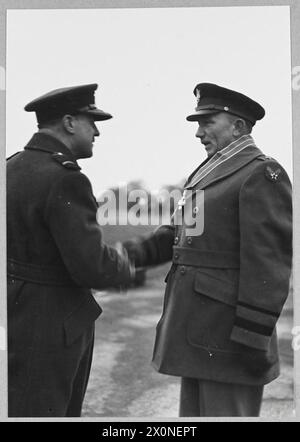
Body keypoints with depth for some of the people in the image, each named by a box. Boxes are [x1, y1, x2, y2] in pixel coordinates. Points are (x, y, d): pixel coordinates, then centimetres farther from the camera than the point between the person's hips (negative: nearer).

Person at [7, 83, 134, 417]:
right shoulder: (65, 179, -21)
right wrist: (124, 265, -3)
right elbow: (91, 266, -25)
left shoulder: (12, 167, 7)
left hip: (17, 314, 9)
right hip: (46, 331, -9)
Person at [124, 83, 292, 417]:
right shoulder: (208, 173, 17)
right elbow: (178, 233, 16)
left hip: (227, 335, -9)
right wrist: (132, 253, 0)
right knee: (194, 412, 15)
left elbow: (269, 263, -17)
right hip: (196, 328, 9)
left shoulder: (262, 174, -11)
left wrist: (253, 339, -20)